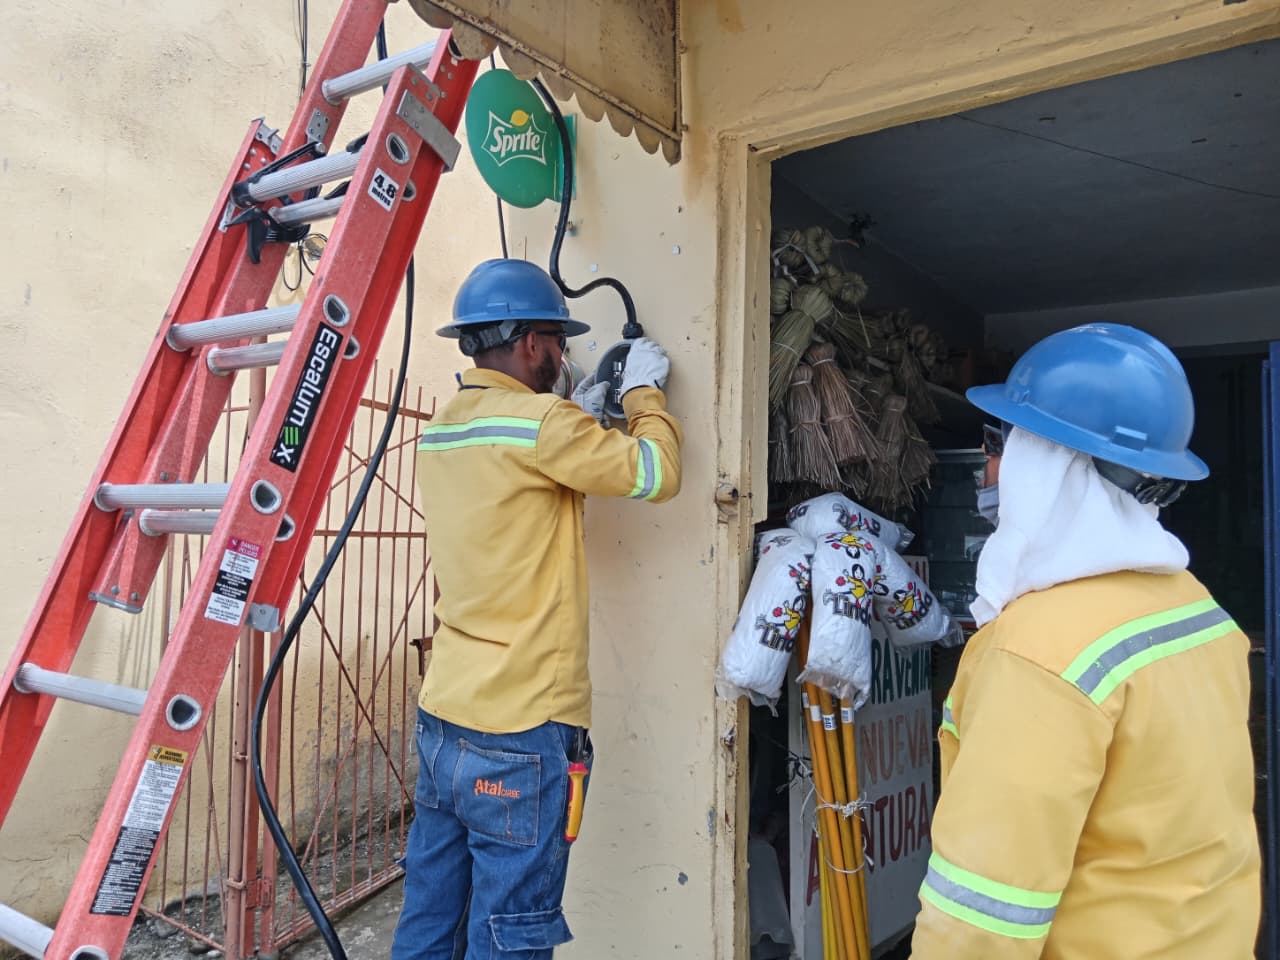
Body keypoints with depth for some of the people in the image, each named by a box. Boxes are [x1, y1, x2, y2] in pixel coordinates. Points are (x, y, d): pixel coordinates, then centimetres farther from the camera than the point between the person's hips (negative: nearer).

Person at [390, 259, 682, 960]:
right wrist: (645, 392, 8)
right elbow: (656, 474, -8)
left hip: (441, 722, 8)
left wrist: (577, 419, 18)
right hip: (521, 738, -8)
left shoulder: (441, 429, 10)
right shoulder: (542, 421, -15)